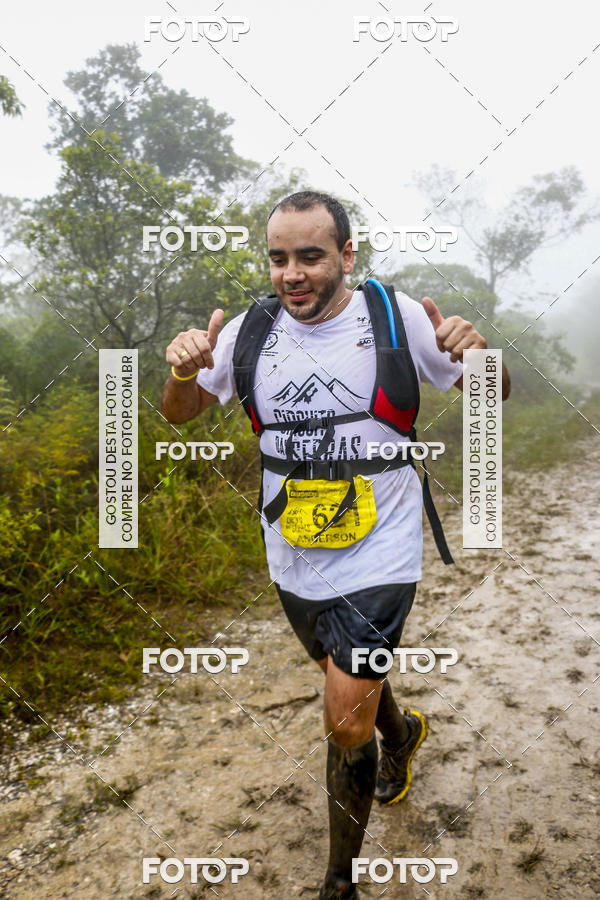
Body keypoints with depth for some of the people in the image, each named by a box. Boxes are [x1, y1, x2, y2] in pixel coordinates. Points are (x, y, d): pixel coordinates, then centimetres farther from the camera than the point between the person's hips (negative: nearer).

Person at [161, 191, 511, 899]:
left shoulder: (395, 317, -11)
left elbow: (491, 394, -1)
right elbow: (181, 414, 5)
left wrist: (476, 355, -25)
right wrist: (184, 370, -18)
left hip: (377, 558, -4)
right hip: (294, 560, 4)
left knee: (346, 727, -4)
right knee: (350, 678, 26)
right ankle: (401, 733, 61)